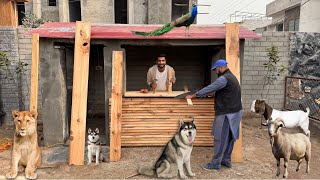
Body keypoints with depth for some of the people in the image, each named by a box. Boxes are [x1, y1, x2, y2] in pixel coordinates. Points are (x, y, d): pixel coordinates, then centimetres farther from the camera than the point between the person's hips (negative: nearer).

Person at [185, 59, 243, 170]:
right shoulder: (231, 77, 16)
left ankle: (215, 164, 5)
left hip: (226, 113, -10)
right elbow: (214, 89, 22)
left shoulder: (224, 78, -17)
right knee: (229, 137, 15)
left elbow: (209, 89, -16)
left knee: (220, 138, -3)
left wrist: (193, 96, -9)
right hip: (234, 111, 10)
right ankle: (226, 160, 25)